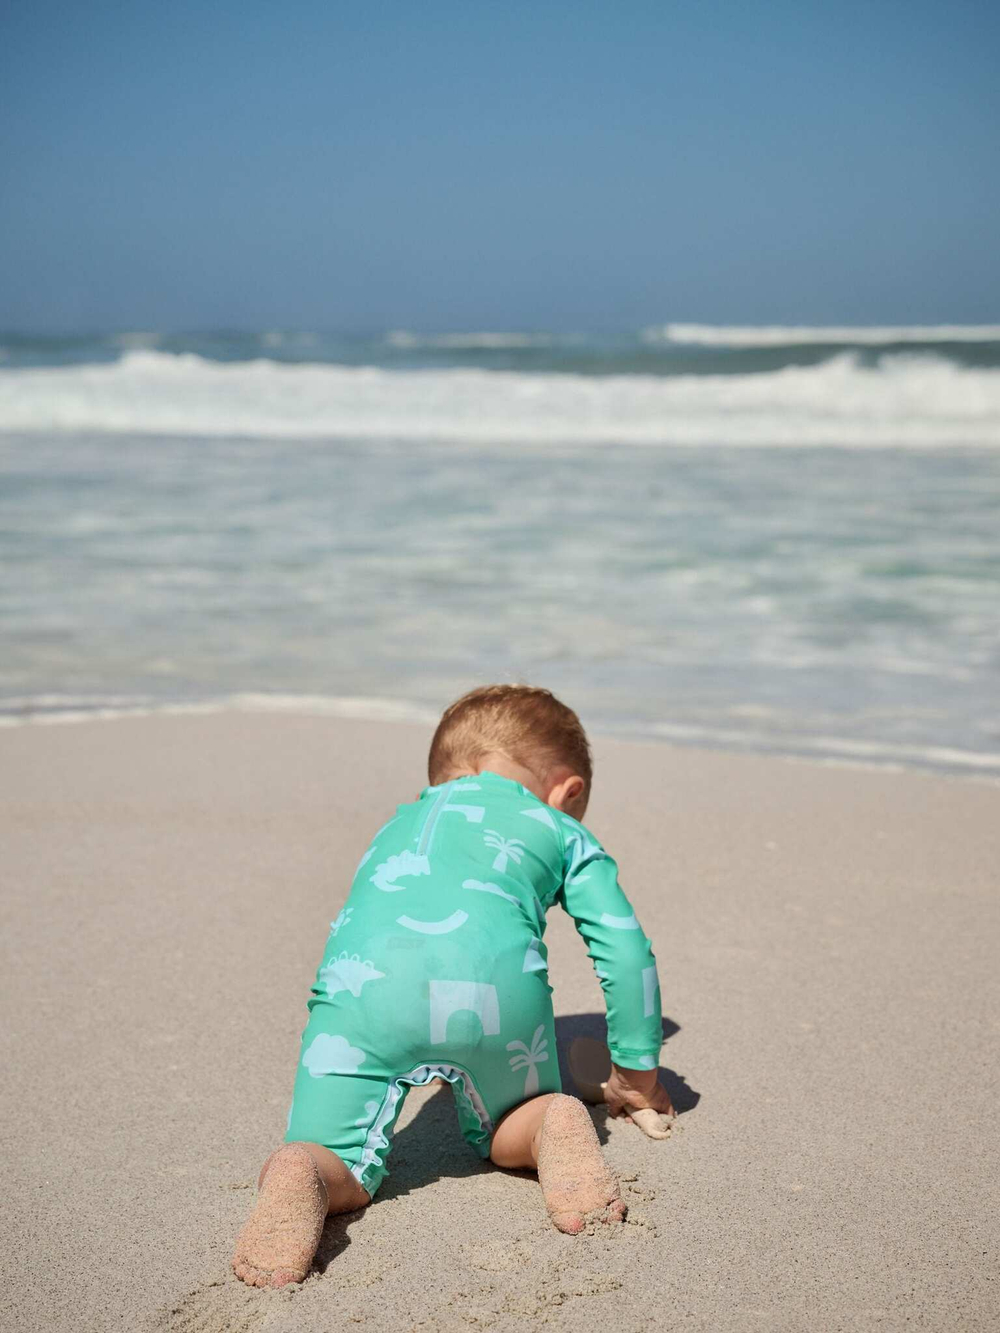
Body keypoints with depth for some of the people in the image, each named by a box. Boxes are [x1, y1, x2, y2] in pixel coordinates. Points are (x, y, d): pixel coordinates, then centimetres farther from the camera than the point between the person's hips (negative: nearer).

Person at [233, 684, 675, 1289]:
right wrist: (638, 1074, 40)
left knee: (342, 1165, 10)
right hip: (497, 976, 0)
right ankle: (558, 1127, -5)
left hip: (362, 981, 1)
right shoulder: (563, 832, 34)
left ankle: (300, 1177, -24)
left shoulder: (399, 824, 44)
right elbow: (627, 951, 26)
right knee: (507, 1131, 27)